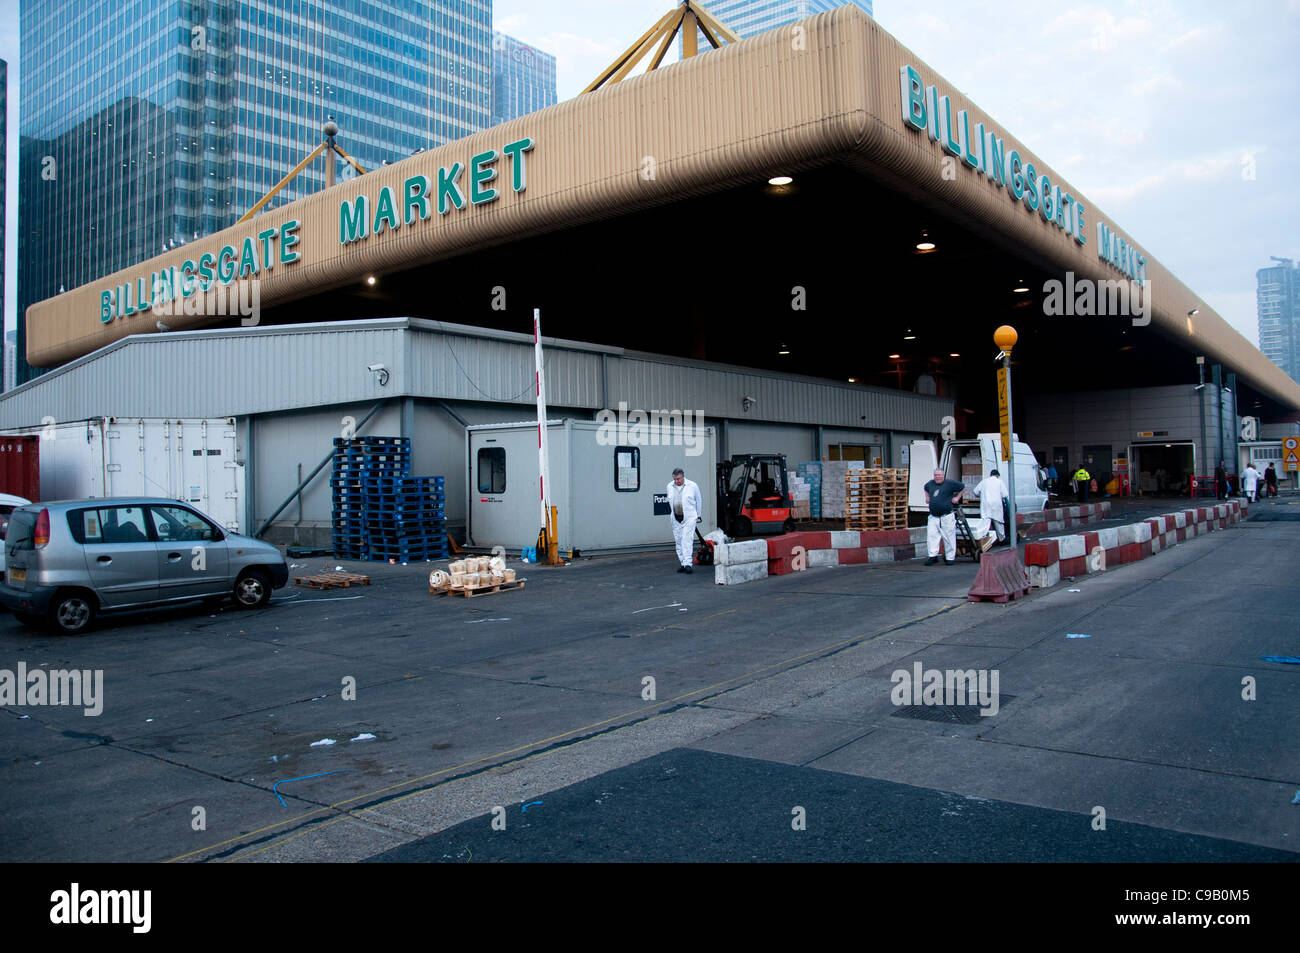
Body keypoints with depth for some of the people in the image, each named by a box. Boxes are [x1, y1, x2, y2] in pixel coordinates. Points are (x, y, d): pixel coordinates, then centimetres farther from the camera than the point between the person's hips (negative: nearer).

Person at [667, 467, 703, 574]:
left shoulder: (692, 485, -1)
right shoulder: (670, 486, 9)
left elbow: (699, 500, 8)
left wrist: (699, 515, 12)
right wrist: (670, 515, 22)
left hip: (689, 518, -4)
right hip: (676, 519, 4)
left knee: (687, 540, -14)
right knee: (678, 541, 6)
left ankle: (688, 564, -17)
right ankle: (683, 563, 14)